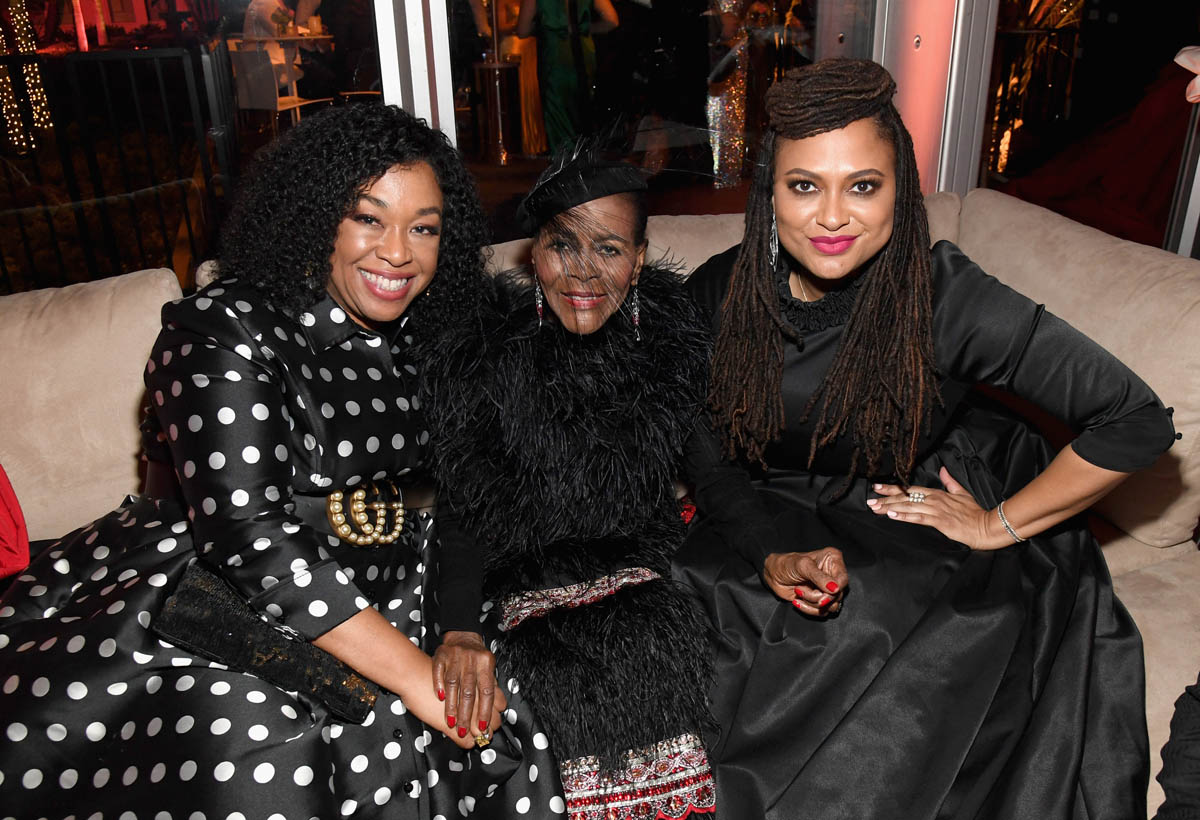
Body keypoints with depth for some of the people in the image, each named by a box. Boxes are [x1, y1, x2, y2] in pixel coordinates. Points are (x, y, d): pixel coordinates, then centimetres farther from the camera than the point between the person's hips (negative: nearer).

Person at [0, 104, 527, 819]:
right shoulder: (226, 332, -13)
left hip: (364, 599, 5)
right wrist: (414, 674, -25)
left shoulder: (414, 338, 7)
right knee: (260, 752, -27)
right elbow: (249, 535, -23)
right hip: (206, 597, -5)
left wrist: (461, 632, -8)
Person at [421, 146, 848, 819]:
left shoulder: (670, 334, -1)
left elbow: (715, 470, 2)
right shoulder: (481, 357, -9)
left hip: (645, 570, 3)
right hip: (524, 586, -2)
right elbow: (463, 515, -7)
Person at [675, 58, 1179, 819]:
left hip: (926, 536, -4)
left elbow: (1138, 420, -15)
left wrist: (999, 526, -10)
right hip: (774, 522, 5)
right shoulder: (719, 292, -9)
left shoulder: (945, 294, -20)